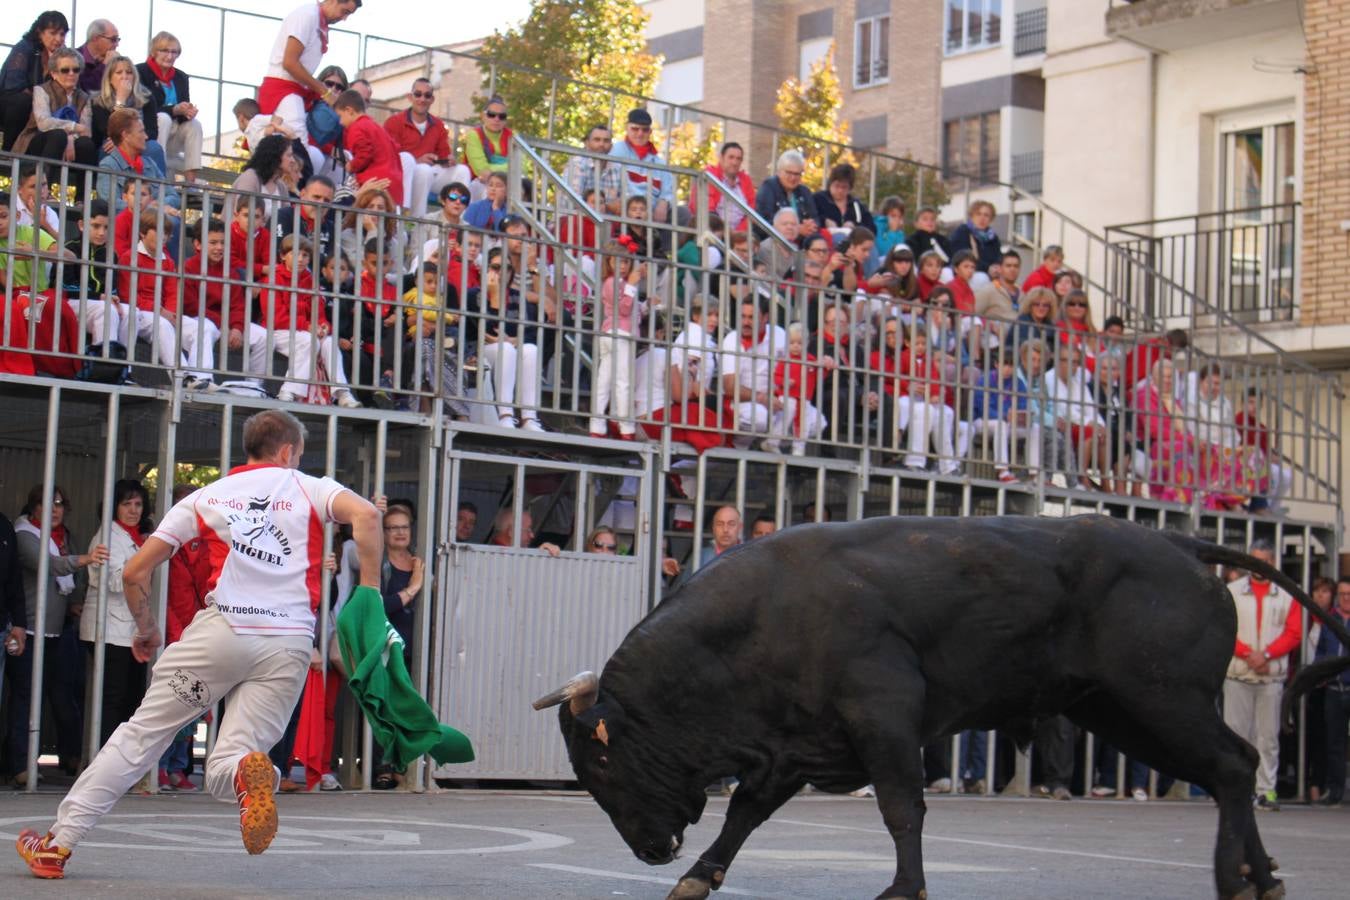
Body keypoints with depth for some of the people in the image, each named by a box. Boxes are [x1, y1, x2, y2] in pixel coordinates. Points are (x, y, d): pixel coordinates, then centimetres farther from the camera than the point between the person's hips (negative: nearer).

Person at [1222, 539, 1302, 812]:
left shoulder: (1287, 596, 9)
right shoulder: (1231, 592, 9)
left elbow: (1294, 633, 2)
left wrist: (1266, 654, -11)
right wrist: (1247, 654, -11)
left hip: (1272, 676, 0)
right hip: (1237, 675, 0)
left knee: (1268, 735, -1)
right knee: (1235, 733, -3)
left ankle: (1266, 790, 2)